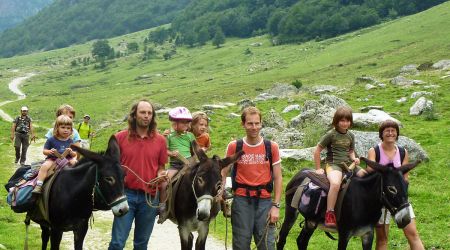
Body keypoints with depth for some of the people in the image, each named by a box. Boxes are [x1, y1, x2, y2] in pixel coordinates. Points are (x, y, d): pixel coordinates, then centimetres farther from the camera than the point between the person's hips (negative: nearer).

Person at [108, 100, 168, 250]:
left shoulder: (160, 140, 4)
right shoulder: (120, 137, 0)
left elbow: (161, 167, 11)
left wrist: (161, 174, -10)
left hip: (149, 196, 2)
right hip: (126, 193, -2)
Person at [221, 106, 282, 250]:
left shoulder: (272, 147, 1)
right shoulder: (234, 146, 1)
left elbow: (278, 178, 3)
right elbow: (223, 173, 6)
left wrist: (276, 206, -3)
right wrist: (221, 193, -11)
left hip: (264, 200, 0)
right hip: (241, 200, 0)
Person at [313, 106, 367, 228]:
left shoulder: (350, 135, 13)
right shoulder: (331, 134, -4)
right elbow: (317, 151, -1)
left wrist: (354, 158, 2)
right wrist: (318, 169, -2)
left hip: (348, 164, 7)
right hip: (333, 164, -6)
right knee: (335, 183, -38)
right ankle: (329, 216, -35)